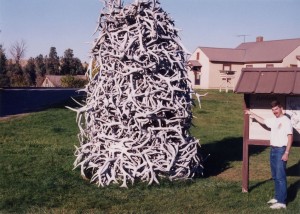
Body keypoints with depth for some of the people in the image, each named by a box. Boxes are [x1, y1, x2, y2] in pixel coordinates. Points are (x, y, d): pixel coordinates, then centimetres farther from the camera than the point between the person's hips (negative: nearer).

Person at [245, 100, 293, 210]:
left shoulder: (286, 121, -13)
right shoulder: (274, 120, 13)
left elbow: (290, 137, -17)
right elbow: (262, 121, 33)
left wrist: (286, 153, -21)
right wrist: (252, 114, 36)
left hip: (281, 150, -9)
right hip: (273, 150, 9)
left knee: (280, 176, -9)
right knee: (275, 176, 15)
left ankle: (282, 202, -7)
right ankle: (278, 197, 25)